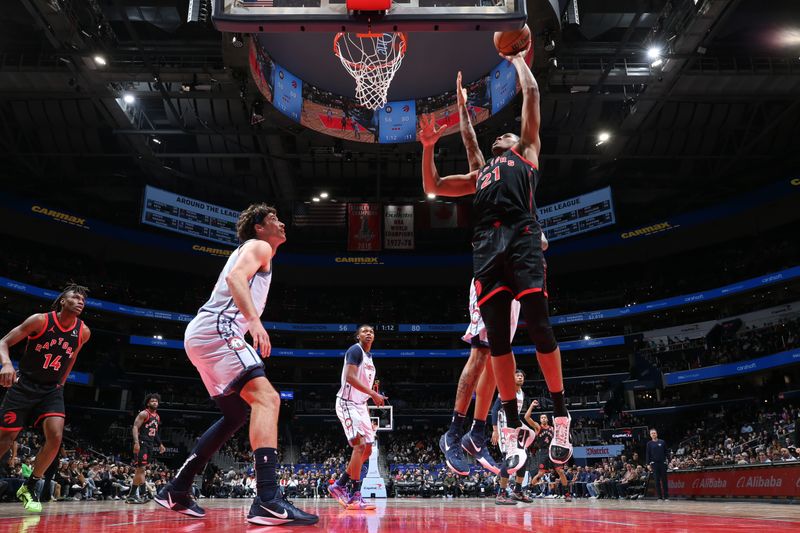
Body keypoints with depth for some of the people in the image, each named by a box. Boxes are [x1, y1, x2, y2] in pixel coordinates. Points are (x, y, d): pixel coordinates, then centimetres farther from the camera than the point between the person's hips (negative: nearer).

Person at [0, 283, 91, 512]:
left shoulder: (83, 332, -5)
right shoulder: (40, 320, -15)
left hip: (52, 390, 2)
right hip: (24, 385, -2)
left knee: (55, 437, -17)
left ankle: (29, 487, 2)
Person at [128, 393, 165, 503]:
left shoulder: (157, 417, 18)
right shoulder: (144, 414, -8)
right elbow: (135, 427, -17)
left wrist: (160, 444, 25)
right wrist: (136, 442, -29)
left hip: (150, 444, 9)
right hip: (142, 443, -9)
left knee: (141, 469, 10)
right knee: (140, 469, -12)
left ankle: (135, 493, 15)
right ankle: (132, 495, -8)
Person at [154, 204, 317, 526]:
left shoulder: (249, 251, 32)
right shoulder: (259, 246, 3)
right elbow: (235, 277, -17)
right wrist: (254, 319, -30)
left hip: (204, 334, 10)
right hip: (216, 329, -10)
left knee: (237, 415, 18)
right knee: (267, 398, -22)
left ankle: (176, 491, 19)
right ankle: (268, 501, -36)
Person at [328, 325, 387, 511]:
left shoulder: (369, 356, 19)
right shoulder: (355, 350, -11)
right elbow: (350, 377, -23)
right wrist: (373, 394, -25)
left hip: (360, 404, 10)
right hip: (348, 403, -10)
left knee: (367, 449, 8)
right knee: (360, 445, -18)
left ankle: (340, 485, 18)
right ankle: (355, 497, -17)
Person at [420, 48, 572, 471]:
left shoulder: (527, 151, 24)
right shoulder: (479, 174, 34)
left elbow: (532, 94, 21)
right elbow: (433, 187, 32)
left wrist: (519, 61, 35)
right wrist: (428, 146, 24)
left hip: (521, 238, -4)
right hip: (486, 246, 4)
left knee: (538, 326, -12)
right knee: (497, 338, -3)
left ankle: (560, 419, 1)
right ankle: (514, 432, 2)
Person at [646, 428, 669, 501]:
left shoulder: (662, 442, 5)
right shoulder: (649, 444, 6)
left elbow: (666, 452, 8)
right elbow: (647, 454, 6)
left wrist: (668, 460, -2)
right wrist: (648, 464, 0)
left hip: (663, 463, 0)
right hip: (654, 464, 0)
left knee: (664, 480, 1)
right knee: (657, 480, 2)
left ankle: (666, 496, 6)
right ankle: (659, 497, 7)